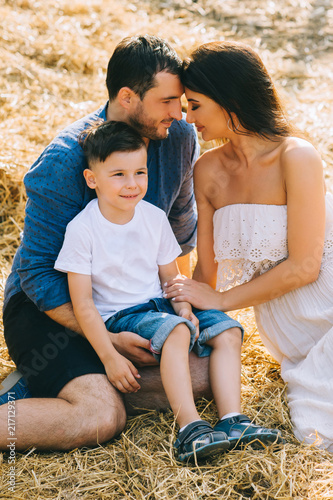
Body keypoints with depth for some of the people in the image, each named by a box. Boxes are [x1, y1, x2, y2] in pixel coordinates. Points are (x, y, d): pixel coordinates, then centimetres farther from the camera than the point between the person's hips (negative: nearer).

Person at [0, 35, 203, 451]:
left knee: (207, 373, -11)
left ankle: (46, 387, -9)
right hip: (49, 305, -7)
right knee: (103, 418, -28)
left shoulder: (179, 139, -7)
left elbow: (182, 225, 11)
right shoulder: (64, 159, -24)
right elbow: (37, 272, -21)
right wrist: (106, 338, -24)